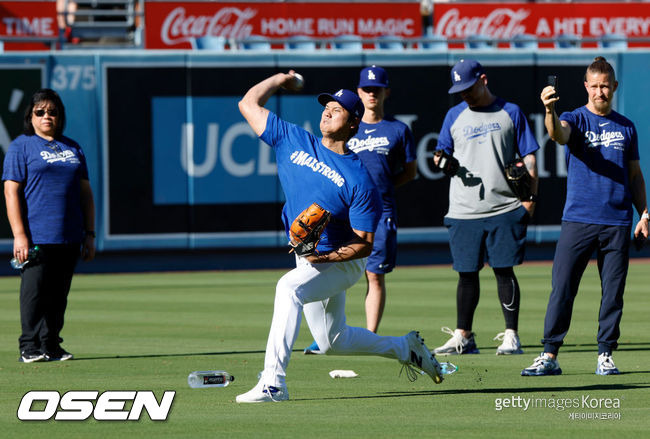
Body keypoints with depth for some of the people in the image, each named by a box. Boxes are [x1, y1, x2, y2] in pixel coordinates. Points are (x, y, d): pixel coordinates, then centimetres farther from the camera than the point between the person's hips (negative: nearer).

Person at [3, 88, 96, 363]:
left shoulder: (73, 148, 18)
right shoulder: (21, 146, 2)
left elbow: (85, 193, 20)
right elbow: (11, 191, -5)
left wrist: (89, 234, 12)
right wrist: (19, 235, -14)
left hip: (69, 238, 5)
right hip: (36, 236, -5)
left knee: (59, 294, 6)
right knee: (34, 292, -7)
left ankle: (51, 346, 12)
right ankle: (30, 348, -3)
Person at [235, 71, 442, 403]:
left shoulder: (359, 180, -18)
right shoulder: (293, 141, -3)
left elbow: (365, 244, -17)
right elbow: (249, 104, 2)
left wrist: (325, 256, -30)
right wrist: (279, 79, 9)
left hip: (342, 262, -7)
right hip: (308, 261, 7)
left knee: (289, 288, -35)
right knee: (333, 342, 18)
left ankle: (273, 382, -41)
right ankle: (403, 347, 44)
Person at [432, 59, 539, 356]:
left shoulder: (510, 113, 5)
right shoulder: (455, 116, 13)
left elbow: (529, 158, 5)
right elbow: (443, 153, 17)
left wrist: (530, 198, -4)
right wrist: (441, 161, -8)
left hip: (505, 209, -3)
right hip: (464, 212, 3)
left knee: (504, 270, -4)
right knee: (467, 273, 6)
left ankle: (511, 336, 1)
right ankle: (463, 337, 14)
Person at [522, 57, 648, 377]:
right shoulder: (575, 120, 2)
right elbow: (559, 134, -23)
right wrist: (550, 110, -45)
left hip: (618, 222, 3)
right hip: (578, 218, -3)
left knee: (613, 291, 4)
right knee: (562, 287, -6)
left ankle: (605, 356, 12)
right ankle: (549, 355, -3)